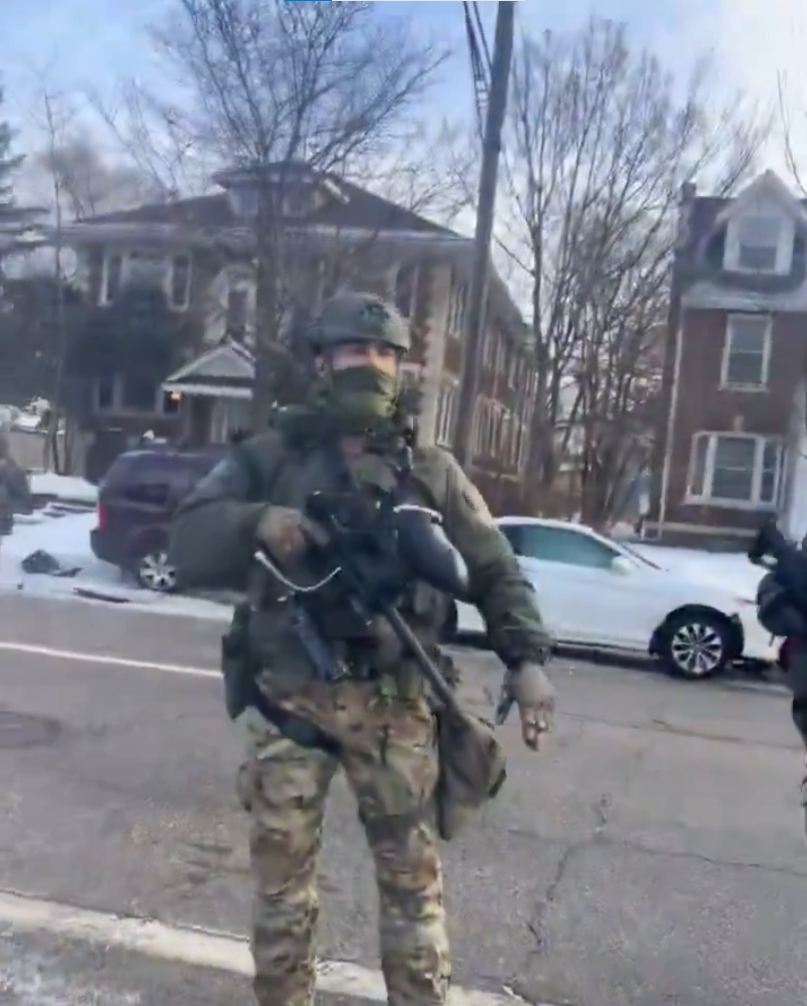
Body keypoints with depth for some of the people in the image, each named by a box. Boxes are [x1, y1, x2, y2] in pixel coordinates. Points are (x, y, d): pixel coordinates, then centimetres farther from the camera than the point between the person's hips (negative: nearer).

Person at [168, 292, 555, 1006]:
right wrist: (256, 522, -21)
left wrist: (528, 657, -7)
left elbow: (495, 570, 7)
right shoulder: (272, 454, 5)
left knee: (412, 877, 8)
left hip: (394, 705, 0)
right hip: (289, 700, 1)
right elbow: (189, 540, -1)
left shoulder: (432, 471, 7)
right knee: (281, 875, 13)